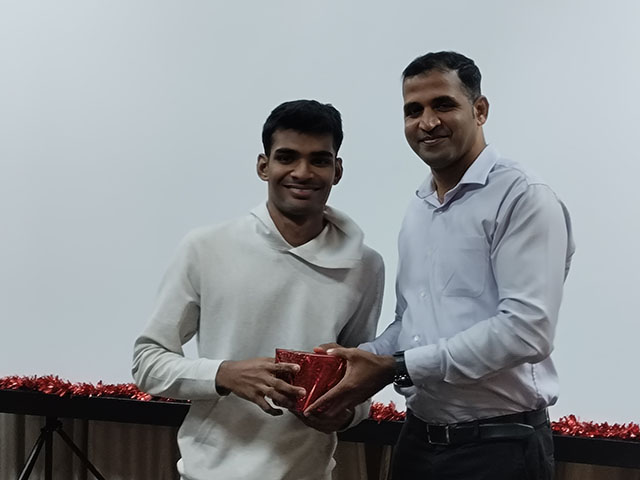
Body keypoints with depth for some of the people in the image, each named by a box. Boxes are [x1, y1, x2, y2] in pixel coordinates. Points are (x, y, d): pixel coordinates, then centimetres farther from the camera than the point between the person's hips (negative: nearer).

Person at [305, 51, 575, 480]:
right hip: (419, 439, 7)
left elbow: (527, 328, -22)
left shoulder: (523, 199, -12)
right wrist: (360, 360, -3)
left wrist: (396, 368, -21)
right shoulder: (418, 211, 13)